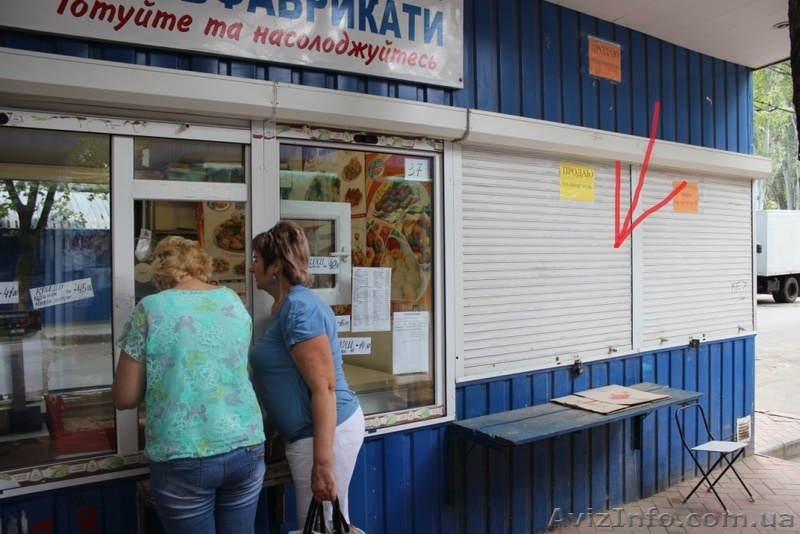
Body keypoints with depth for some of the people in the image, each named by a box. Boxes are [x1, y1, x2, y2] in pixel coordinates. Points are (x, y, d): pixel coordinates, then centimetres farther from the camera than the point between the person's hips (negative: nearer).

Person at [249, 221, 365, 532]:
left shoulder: (299, 308, -20)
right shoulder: (288, 306, 11)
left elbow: (324, 388, -24)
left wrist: (322, 464, -24)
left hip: (325, 433, -10)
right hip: (310, 432, 10)